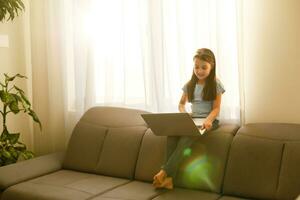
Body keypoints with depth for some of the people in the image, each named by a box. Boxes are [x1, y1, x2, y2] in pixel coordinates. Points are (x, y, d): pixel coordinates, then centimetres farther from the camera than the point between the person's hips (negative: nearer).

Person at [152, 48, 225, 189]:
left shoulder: (216, 85, -1)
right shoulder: (190, 85, 12)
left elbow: (216, 108, -5)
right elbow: (181, 104, 20)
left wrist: (208, 120, -26)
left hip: (209, 120, -4)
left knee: (187, 136, -35)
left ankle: (164, 172, -32)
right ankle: (168, 178, -34)